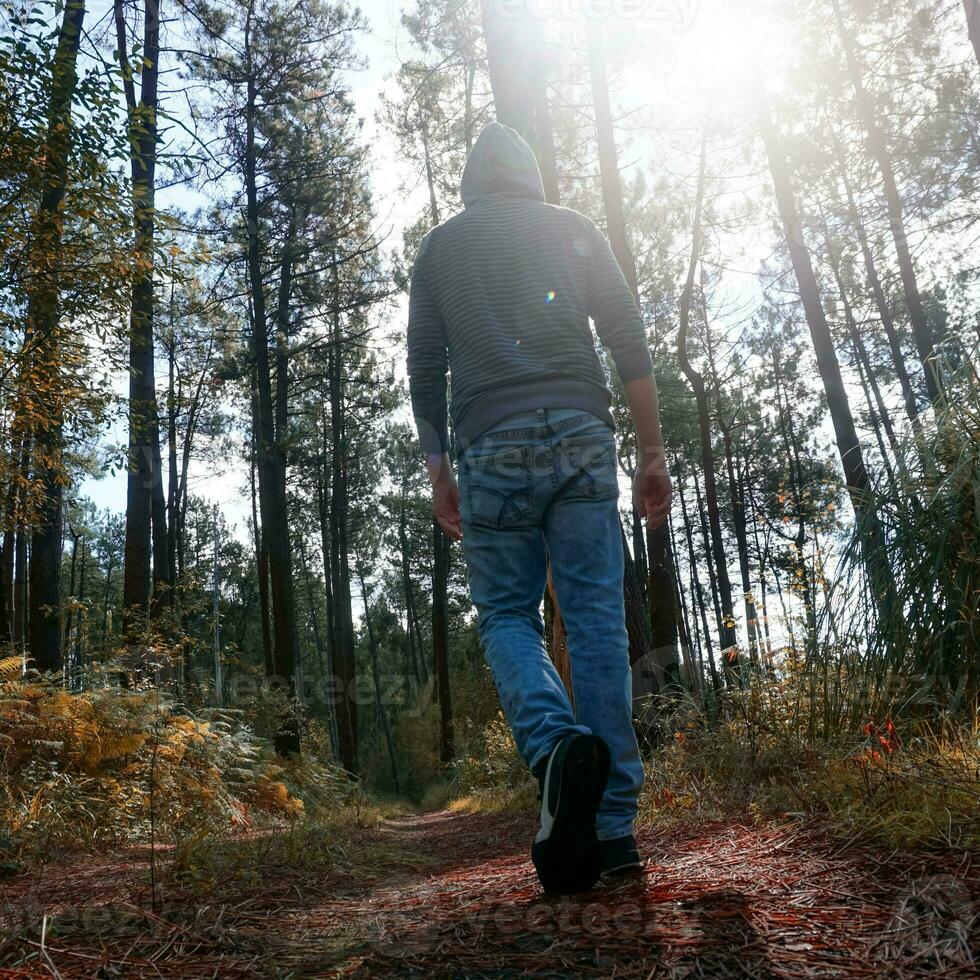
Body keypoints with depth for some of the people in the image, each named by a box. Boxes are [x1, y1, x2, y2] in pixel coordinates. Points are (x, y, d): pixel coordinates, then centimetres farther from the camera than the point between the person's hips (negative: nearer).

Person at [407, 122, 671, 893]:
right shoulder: (572, 228, 16)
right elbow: (628, 339, 5)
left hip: (493, 448, 0)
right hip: (581, 435, 1)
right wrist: (653, 452, 4)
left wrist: (438, 470, 14)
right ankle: (614, 825, -3)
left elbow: (425, 366, 10)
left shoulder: (439, 246, 17)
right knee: (597, 619, -1)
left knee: (507, 617, 7)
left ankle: (559, 743, -22)